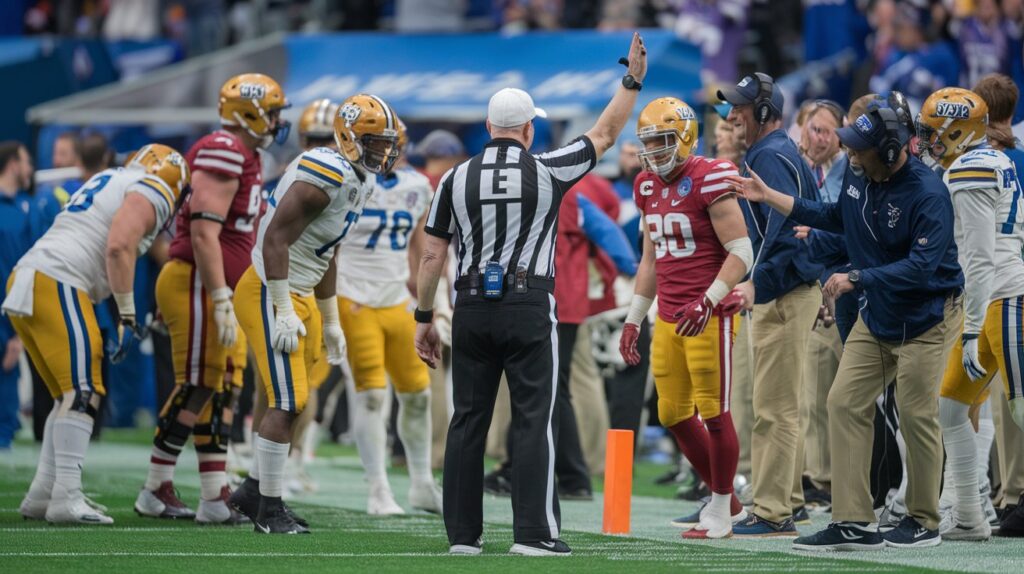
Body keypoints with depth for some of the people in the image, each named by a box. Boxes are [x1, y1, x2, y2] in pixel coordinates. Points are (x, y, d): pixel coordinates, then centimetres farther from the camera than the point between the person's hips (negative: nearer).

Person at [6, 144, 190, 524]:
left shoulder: (108, 181, 29)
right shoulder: (152, 193, 1)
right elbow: (119, 247, -14)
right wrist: (127, 316, -12)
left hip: (24, 281, 9)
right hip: (57, 285, -9)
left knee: (69, 394, 14)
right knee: (83, 392, -10)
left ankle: (42, 494, 13)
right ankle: (66, 499, -17)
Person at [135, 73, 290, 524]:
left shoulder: (246, 157, 18)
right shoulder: (223, 152, -15)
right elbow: (203, 233, -21)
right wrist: (221, 301, -23)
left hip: (218, 289, 10)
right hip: (196, 284, -10)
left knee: (223, 390, 7)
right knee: (197, 388, -7)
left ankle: (216, 496, 7)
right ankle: (156, 490, 1)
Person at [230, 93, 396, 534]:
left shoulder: (356, 182, 11)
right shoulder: (324, 176, -21)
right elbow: (276, 239, -24)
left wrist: (331, 321, 22)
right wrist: (283, 313, -23)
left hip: (299, 296, 10)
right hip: (269, 294, -10)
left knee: (298, 400, 13)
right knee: (287, 403, -10)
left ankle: (253, 491, 25)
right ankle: (268, 509, -2)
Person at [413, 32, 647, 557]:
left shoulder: (456, 179, 4)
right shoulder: (548, 172, -3)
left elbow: (432, 256, 5)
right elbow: (605, 134, 11)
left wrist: (424, 319, 13)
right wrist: (632, 80, 23)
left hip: (473, 309, 3)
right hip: (529, 308, -3)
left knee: (468, 419, 7)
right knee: (534, 420, 0)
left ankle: (462, 533, 8)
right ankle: (533, 532, -4)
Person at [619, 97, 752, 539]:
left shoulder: (708, 180, -13)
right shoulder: (649, 187, 12)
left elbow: (741, 253, -16)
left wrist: (707, 303, -24)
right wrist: (634, 319, 19)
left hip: (708, 315, -8)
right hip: (669, 316, 8)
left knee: (713, 412, -3)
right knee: (673, 413, 9)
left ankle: (721, 511, 8)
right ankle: (726, 501, 22)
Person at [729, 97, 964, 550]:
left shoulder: (928, 195, -26)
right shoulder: (857, 175, -2)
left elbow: (921, 268, -31)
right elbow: (837, 218, 18)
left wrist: (856, 279, -32)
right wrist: (769, 197, 16)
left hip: (925, 318, -8)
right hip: (876, 314, 8)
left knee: (916, 416, -3)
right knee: (845, 403, 0)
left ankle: (924, 522, 14)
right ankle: (853, 523, 1)